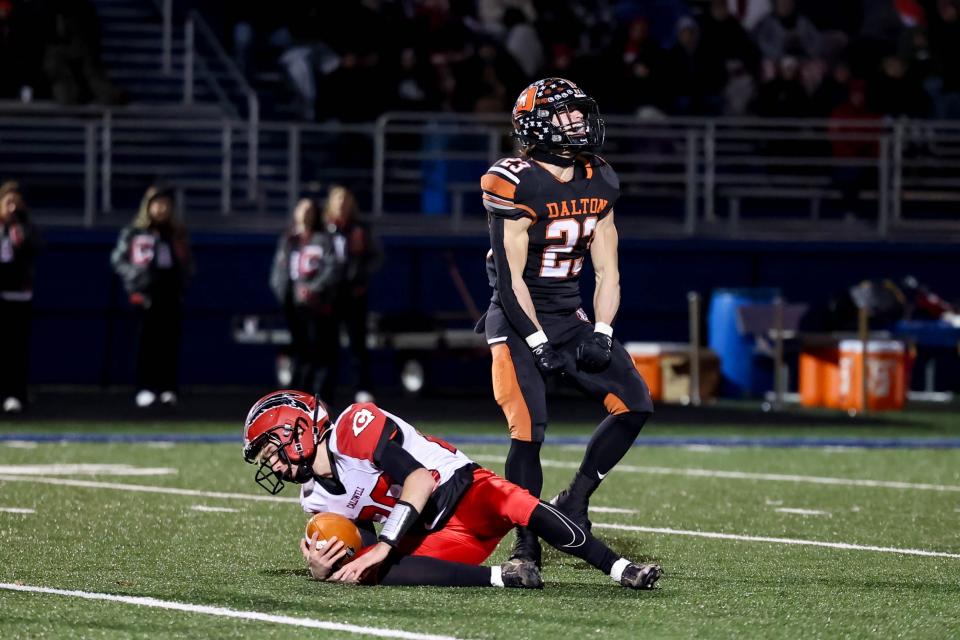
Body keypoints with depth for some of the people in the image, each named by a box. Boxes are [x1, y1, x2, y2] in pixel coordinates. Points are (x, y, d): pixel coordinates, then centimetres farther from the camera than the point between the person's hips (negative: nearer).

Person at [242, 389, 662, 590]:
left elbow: (419, 479, -18)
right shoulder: (319, 500, 11)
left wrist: (384, 546, -23)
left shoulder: (355, 428, -11)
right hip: (430, 535, 5)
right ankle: (501, 577, -30)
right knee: (376, 573, -29)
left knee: (521, 507, -37)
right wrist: (324, 570, -13)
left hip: (463, 492, -5)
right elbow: (364, 563, 9)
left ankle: (621, 571, -33)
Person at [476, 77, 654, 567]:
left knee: (635, 404, -3)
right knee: (528, 430, -17)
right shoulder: (515, 185, -16)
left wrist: (601, 335, -4)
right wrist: (538, 345, -18)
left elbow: (607, 270, 9)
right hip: (519, 319, -7)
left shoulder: (599, 183, 5)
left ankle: (573, 503, 9)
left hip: (569, 315, 7)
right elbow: (511, 278, -16)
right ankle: (526, 547, -6)